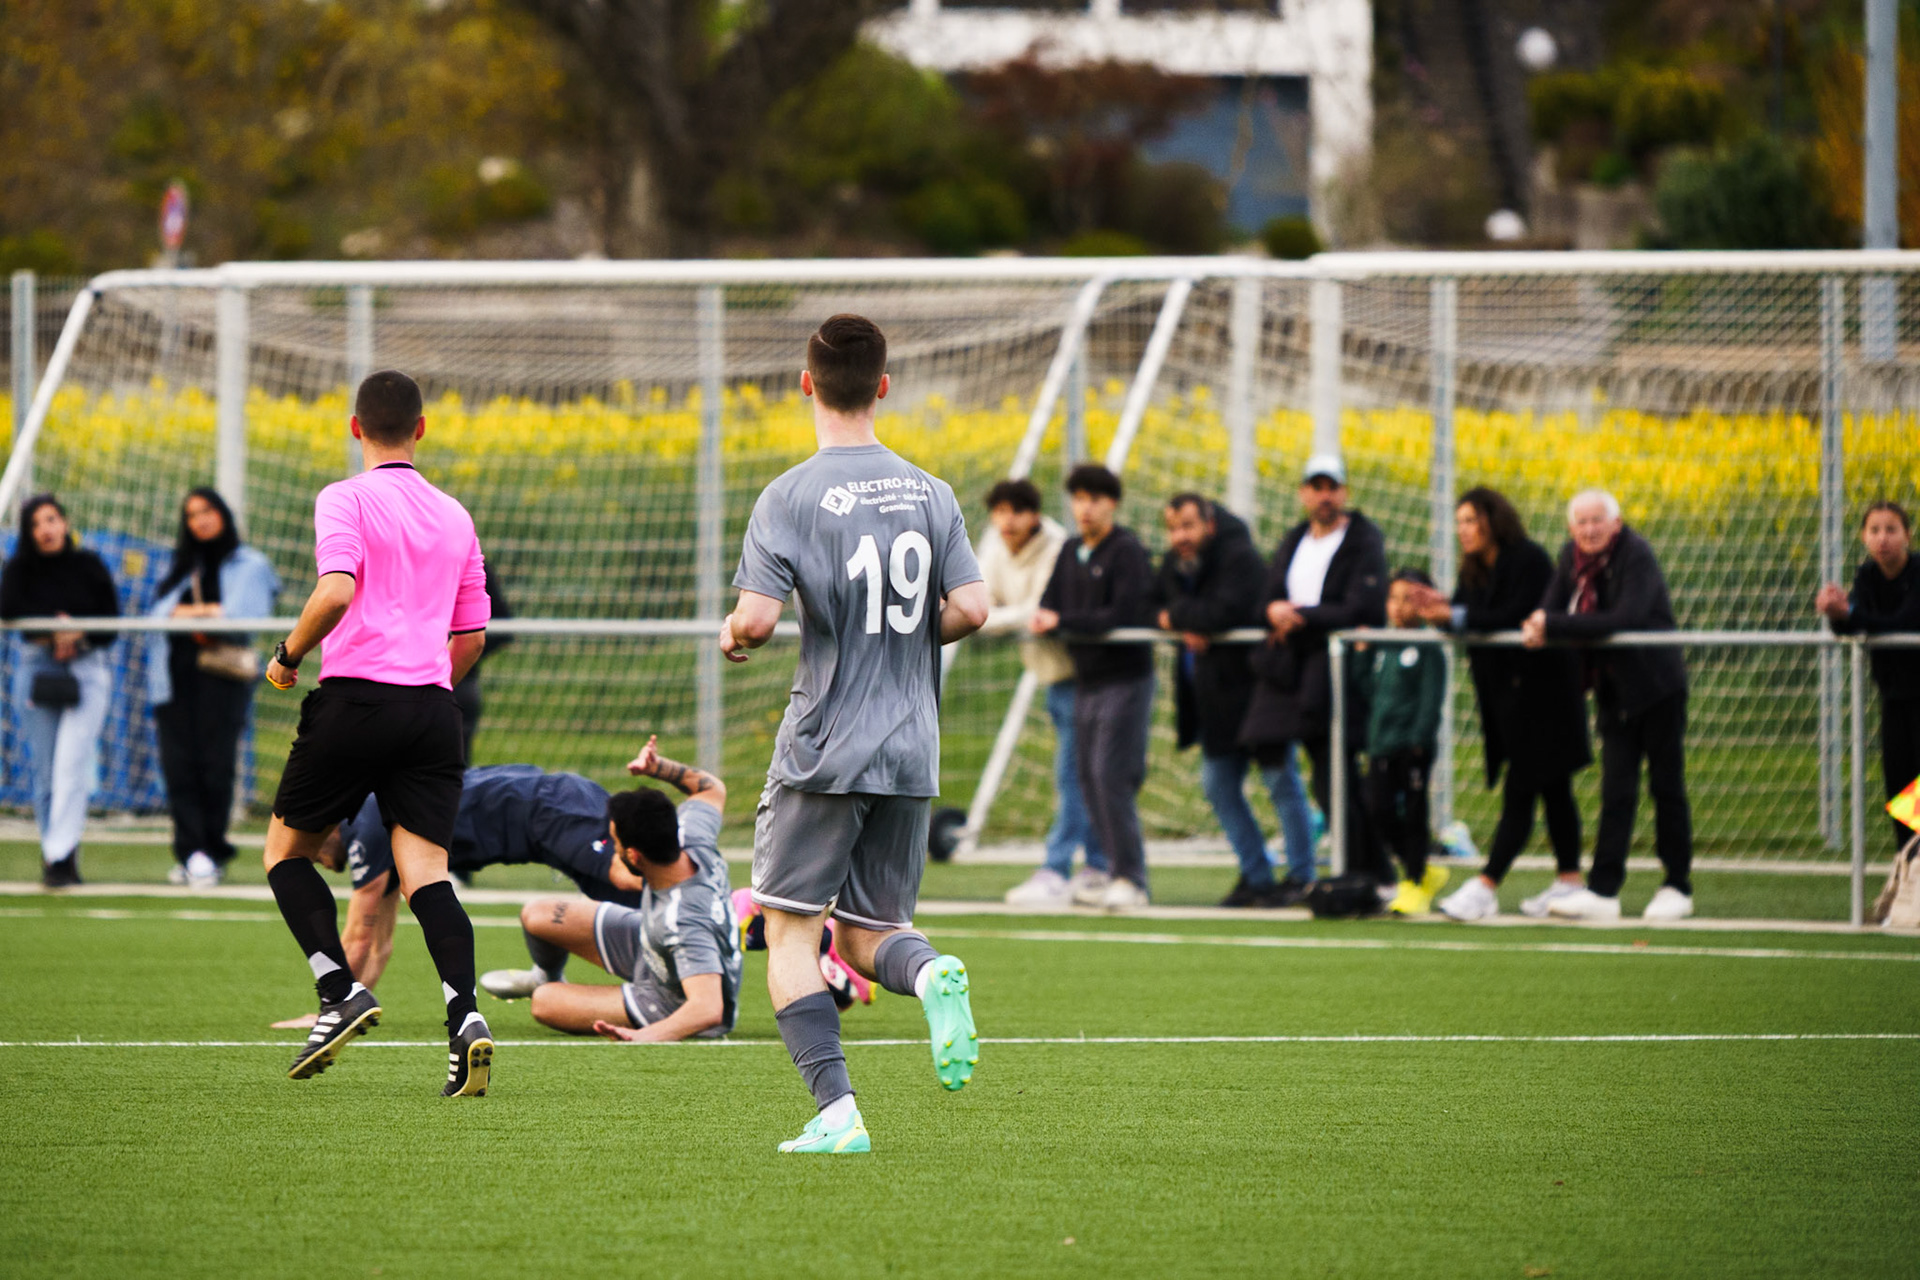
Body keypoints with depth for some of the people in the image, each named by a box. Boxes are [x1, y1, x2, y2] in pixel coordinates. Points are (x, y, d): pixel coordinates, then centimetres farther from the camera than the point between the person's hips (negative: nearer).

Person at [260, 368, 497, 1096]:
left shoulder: (347, 500, -2)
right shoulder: (453, 517, 17)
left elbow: (336, 591, -19)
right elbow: (471, 638, 21)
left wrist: (289, 655, -4)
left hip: (357, 699, -5)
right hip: (434, 707, 5)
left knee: (287, 848, 12)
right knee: (424, 869, -3)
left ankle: (340, 993, -3)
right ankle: (464, 1016, -24)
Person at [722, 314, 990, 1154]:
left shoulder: (790, 498, -9)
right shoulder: (929, 494, 5)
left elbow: (757, 618, -17)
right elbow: (970, 610, -1)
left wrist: (730, 637, 6)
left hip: (822, 752, -4)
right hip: (911, 752, 4)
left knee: (790, 932, 3)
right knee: (868, 936, 14)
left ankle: (836, 1110, -11)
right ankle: (930, 972, -21)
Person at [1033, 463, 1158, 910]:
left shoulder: (1127, 552, -9)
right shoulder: (1071, 552, 14)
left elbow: (1124, 616, -18)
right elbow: (1050, 606, 11)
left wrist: (1063, 622, -19)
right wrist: (1043, 621, -13)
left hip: (1126, 678, -8)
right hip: (1085, 683, 8)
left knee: (1111, 777, -13)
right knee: (1091, 782, 6)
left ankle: (1130, 880, -10)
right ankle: (1119, 873, 13)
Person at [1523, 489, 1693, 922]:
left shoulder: (1637, 555, -18)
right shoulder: (1572, 556, 2)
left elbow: (1627, 618, -30)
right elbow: (1551, 608, -2)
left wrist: (1555, 626, -30)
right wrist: (1538, 628, -27)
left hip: (1656, 686, -5)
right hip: (1613, 689, 5)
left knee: (1667, 786, 2)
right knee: (1616, 791, 2)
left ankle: (1678, 888, 11)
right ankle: (1602, 890, -1)